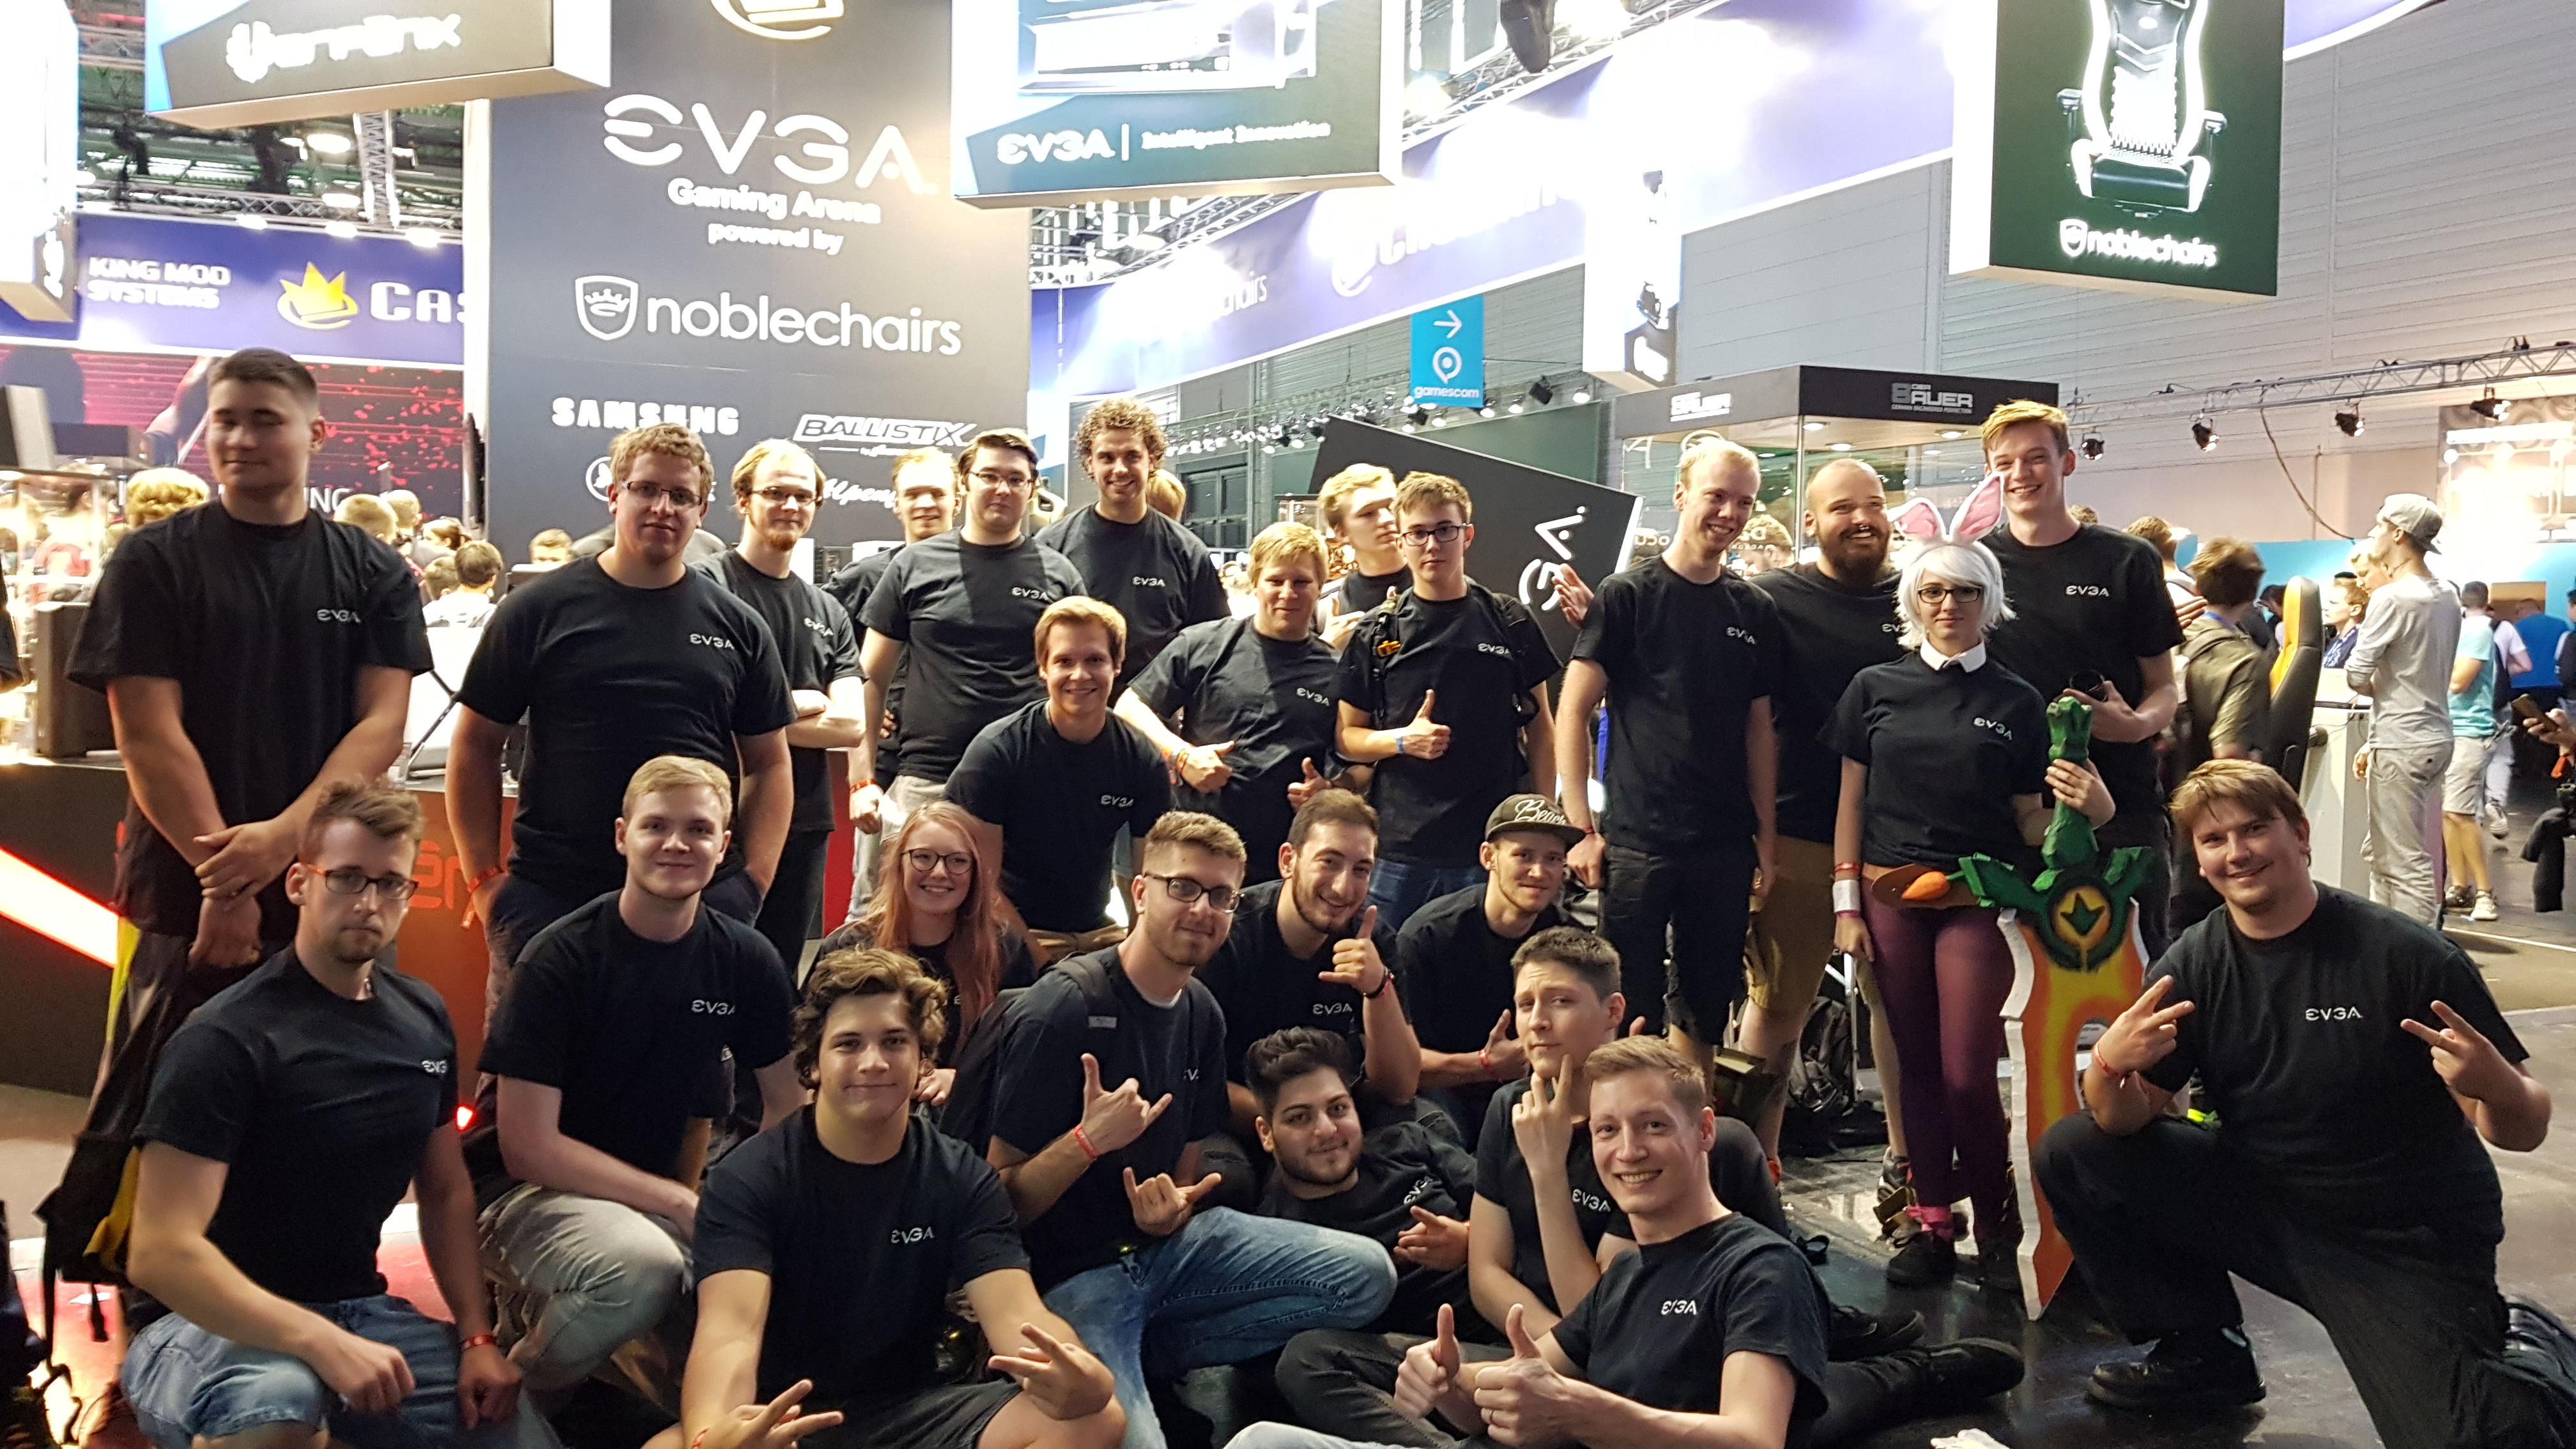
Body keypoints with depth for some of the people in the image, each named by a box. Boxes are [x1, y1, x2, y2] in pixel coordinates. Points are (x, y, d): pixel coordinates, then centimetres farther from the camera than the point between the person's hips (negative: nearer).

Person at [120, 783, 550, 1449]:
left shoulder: (424, 1021, 4)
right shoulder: (228, 1040, -17)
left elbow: (446, 1191, 12)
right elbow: (159, 1252, -23)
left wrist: (476, 1337, 0)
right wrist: (325, 1345, -32)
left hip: (359, 1310, 7)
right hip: (225, 1323, -6)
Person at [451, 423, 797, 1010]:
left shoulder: (737, 627, 7)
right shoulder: (538, 609, 2)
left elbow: (769, 764, 10)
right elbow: (475, 745, 6)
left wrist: (753, 880, -1)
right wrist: (483, 877, -1)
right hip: (548, 896, -1)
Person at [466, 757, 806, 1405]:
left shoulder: (745, 961, -3)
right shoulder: (561, 958, -16)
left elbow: (788, 1106, 9)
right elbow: (527, 1146, -18)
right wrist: (681, 1202, -21)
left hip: (653, 1198, 5)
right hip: (524, 1190, -5)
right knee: (641, 1264, -35)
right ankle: (512, 1386, -5)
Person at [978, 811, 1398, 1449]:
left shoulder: (1202, 1013, 4)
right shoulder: (1063, 1008, -17)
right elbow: (1000, 1200, -15)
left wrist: (1174, 1210, -7)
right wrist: (1089, 1140, -31)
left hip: (1166, 1244, 7)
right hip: (1072, 1271, -7)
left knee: (1366, 1276, -6)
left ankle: (1144, 1350, 1)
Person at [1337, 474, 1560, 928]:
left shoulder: (1510, 623, 5)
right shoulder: (1375, 634, 5)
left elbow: (1540, 730, 9)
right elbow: (1347, 737, 9)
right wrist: (1403, 740, -11)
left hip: (1493, 850, 0)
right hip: (1399, 853, 0)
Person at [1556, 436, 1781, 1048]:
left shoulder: (1756, 610, 8)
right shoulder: (1626, 596, -3)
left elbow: (1759, 728, 12)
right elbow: (1573, 712, -5)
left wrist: (1765, 835, 6)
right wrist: (1581, 827, -10)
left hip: (1726, 847, 4)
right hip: (1636, 843, -4)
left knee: (1709, 1016, 13)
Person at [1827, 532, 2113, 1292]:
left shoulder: (2017, 702, 3)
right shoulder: (1877, 687, 5)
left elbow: (2030, 822, 4)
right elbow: (1851, 800, 6)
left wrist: (2081, 807, -17)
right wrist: (1846, 903, 1)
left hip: (1977, 901, -1)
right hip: (1891, 897, 2)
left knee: (1967, 1074, -5)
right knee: (1916, 1066, 8)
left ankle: (1997, 1226, 13)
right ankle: (1932, 1223, 19)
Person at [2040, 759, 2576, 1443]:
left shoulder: (2407, 956, -16)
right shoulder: (2194, 965, -4)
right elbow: (2124, 1121, -7)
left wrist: (2496, 1087, -35)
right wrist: (2110, 1065, -30)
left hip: (2407, 1242, -4)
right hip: (2260, 1200, 4)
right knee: (2072, 1153, -9)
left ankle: (2519, 1354, 12)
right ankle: (2204, 1352, 7)